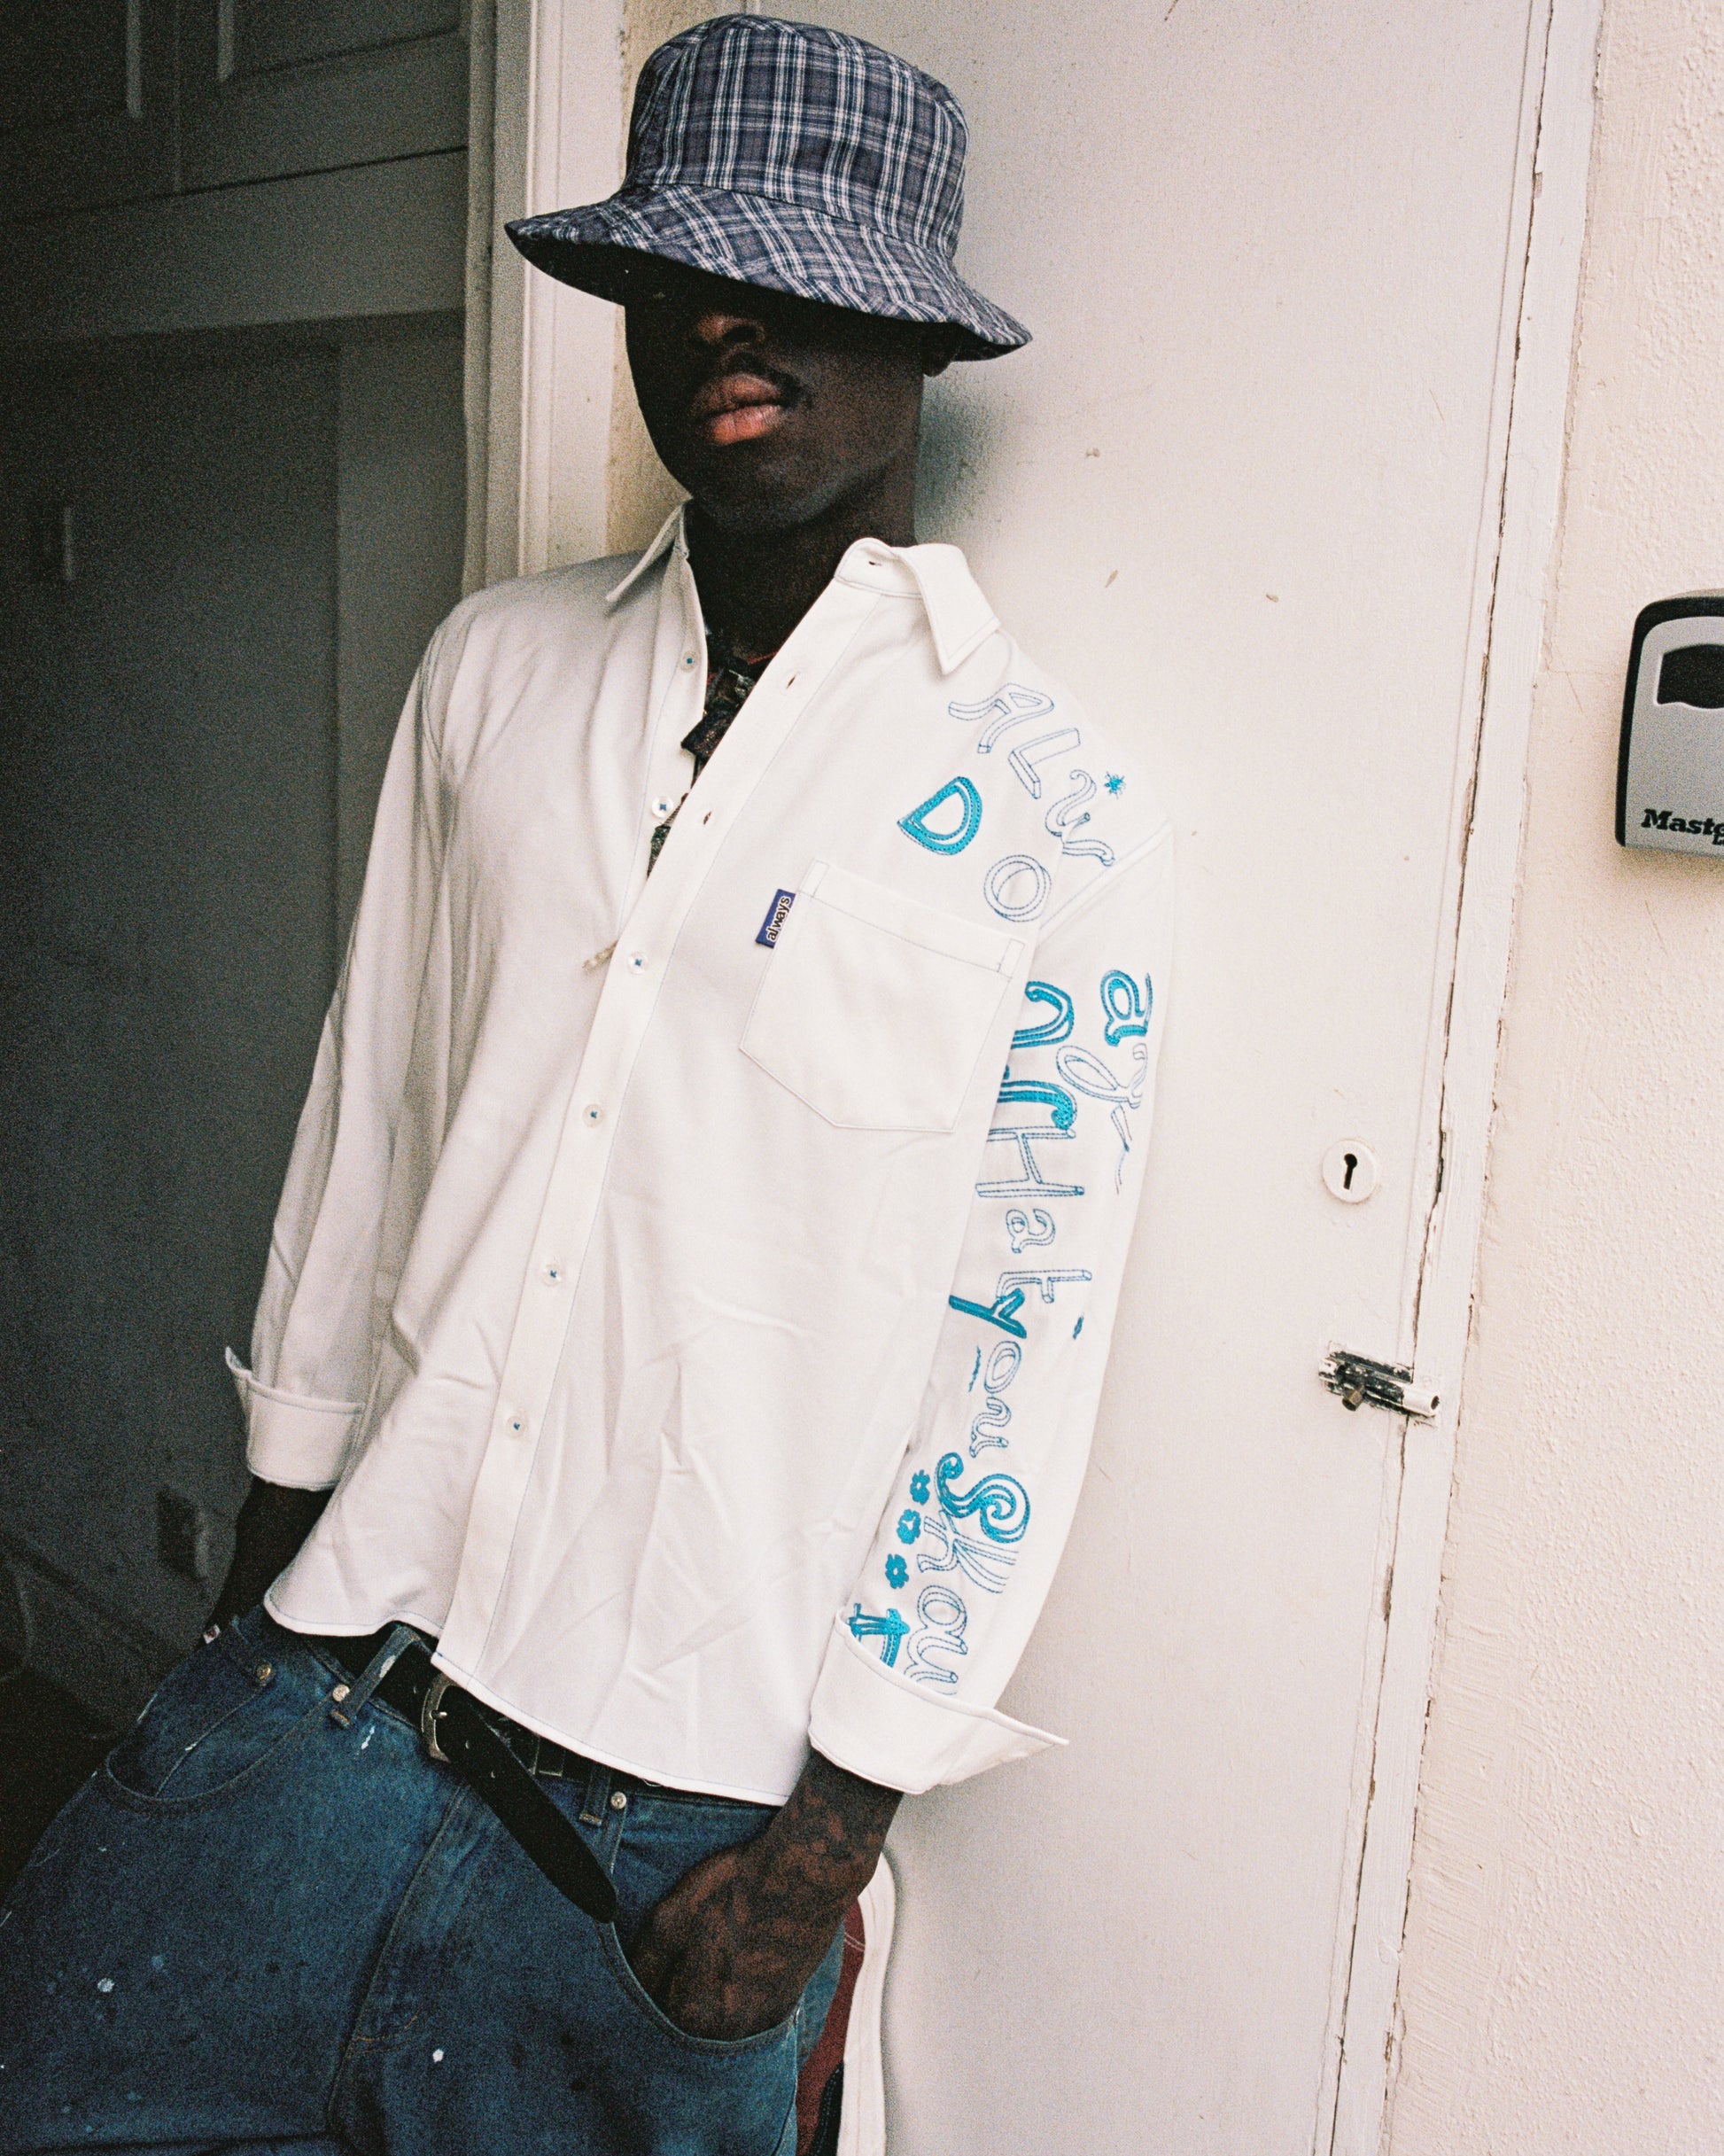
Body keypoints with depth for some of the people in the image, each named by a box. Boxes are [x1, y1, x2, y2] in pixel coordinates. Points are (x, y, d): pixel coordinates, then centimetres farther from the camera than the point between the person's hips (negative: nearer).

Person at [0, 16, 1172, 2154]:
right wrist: (275, 1531, 14)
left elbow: (1024, 1345, -9)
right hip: (333, 1662, 4)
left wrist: (832, 1832, -7)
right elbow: (369, 1102, 10)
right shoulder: (495, 669, 4)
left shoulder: (1053, 811, -9)